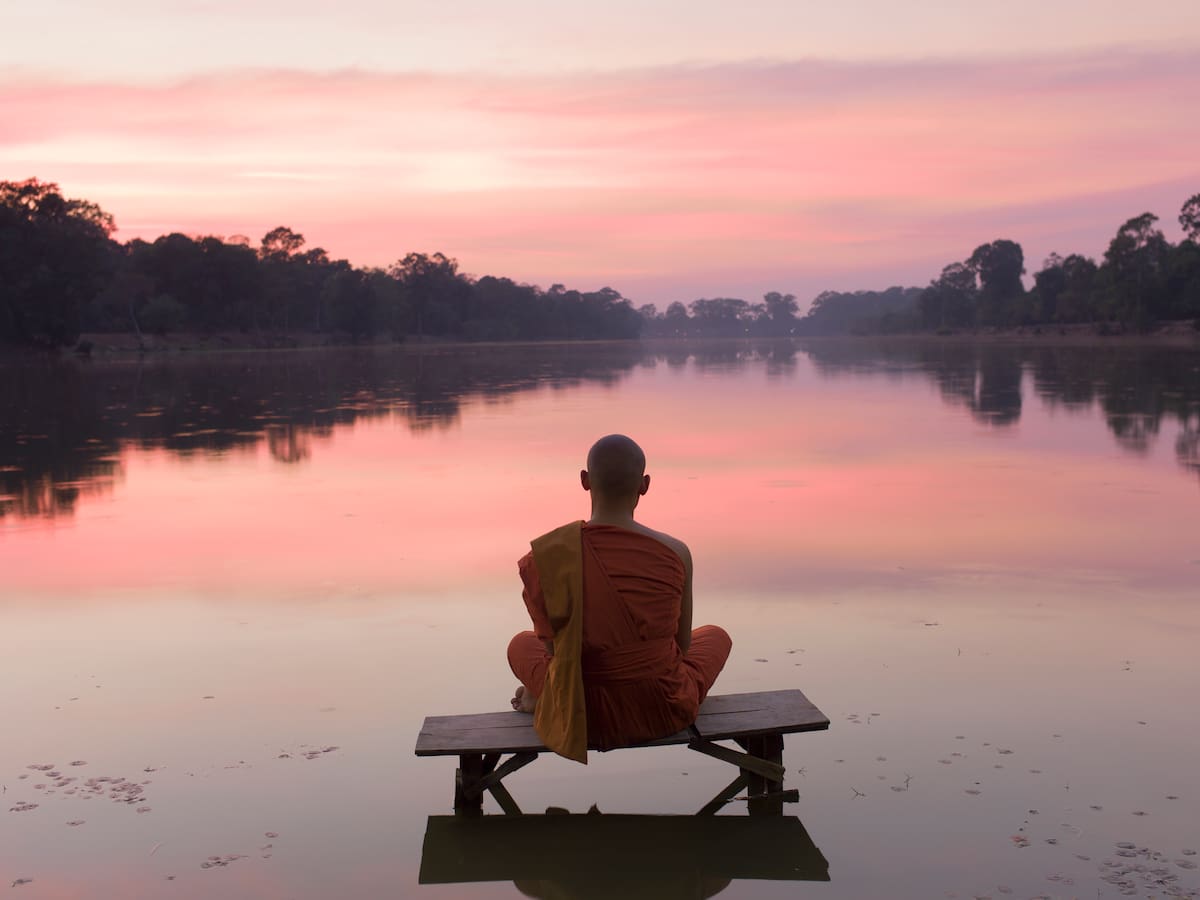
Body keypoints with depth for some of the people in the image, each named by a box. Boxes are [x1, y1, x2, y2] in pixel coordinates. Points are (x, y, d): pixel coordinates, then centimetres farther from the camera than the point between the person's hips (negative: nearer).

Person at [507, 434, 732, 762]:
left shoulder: (547, 555, -16)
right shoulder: (675, 553, -15)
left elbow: (553, 644, -3)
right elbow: (683, 643, -1)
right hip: (663, 712, -3)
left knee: (522, 644, 36)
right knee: (715, 636, 33)